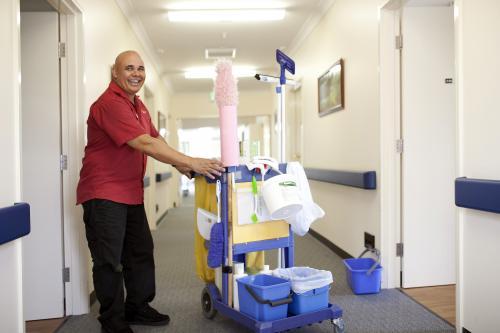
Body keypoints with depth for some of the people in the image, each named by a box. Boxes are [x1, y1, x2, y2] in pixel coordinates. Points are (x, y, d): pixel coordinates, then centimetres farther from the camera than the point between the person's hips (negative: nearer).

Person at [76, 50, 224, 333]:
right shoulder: (110, 103, -19)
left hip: (131, 192, 9)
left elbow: (156, 139, 15)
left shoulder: (138, 105, 13)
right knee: (109, 259, 2)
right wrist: (191, 162, -27)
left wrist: (180, 165, 1)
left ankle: (138, 308, 30)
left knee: (141, 253, 14)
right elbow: (145, 144, -27)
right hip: (103, 193, -9)